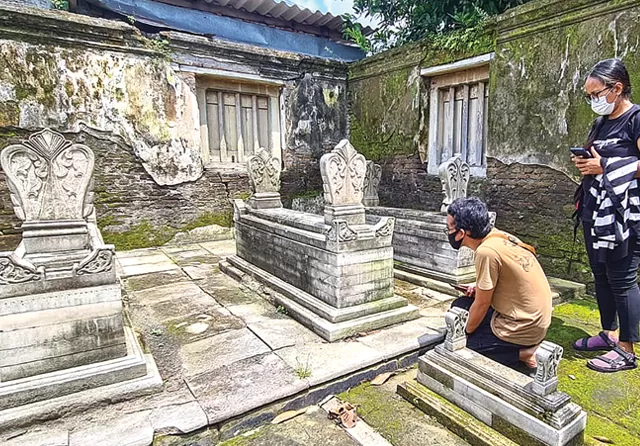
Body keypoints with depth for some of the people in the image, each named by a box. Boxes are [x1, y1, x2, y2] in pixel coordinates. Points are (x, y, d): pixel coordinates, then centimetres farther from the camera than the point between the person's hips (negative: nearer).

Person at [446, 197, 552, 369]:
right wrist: (481, 288, 3)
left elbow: (482, 304, -16)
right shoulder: (499, 236, -1)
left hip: (522, 328, -8)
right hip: (535, 318, 9)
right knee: (460, 305, 14)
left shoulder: (487, 251, -26)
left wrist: (464, 333, -1)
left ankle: (520, 353, -1)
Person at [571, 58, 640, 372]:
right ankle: (609, 333, 28)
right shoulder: (601, 122, 16)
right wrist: (584, 162, 5)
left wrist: (605, 167, -17)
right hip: (595, 211, 8)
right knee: (601, 274, 14)